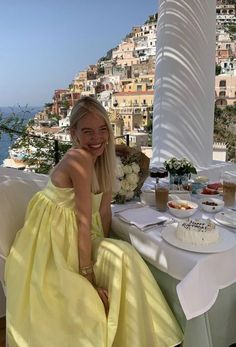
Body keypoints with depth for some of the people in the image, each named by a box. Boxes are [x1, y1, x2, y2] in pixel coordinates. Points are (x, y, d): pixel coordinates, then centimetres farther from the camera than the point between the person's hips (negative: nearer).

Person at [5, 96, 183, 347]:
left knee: (119, 256, -7)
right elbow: (84, 222, -26)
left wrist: (104, 247, -4)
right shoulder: (80, 159, -25)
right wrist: (89, 277, -22)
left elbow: (104, 208, 3)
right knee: (120, 258, -18)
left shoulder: (103, 157, 1)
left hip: (70, 238, 8)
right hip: (51, 244, -8)